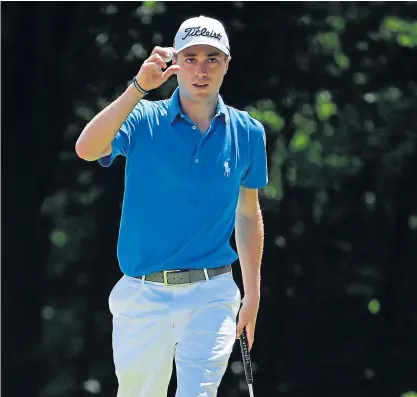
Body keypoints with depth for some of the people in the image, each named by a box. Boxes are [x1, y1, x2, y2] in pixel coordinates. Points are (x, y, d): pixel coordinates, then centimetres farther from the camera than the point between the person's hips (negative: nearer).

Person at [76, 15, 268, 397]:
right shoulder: (143, 120, -2)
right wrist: (138, 88, -30)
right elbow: (87, 149, -22)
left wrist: (252, 294, 13)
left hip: (210, 296, 0)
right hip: (144, 296, 0)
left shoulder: (246, 133, 5)